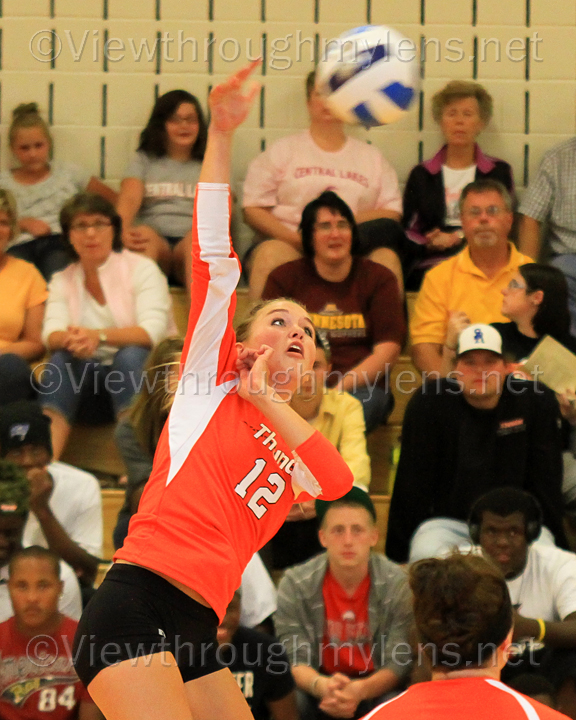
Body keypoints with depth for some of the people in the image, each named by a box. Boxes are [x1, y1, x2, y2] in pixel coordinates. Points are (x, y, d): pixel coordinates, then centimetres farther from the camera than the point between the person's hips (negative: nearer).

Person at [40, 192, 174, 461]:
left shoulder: (141, 269, -2)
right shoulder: (63, 281, 10)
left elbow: (153, 331, -19)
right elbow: (51, 335, -7)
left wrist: (99, 336, -36)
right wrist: (70, 339, -34)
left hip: (138, 368, -3)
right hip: (89, 374, 3)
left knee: (130, 355, -34)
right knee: (61, 359, -26)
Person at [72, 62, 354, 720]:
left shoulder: (295, 454, 26)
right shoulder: (210, 384, 14)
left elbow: (337, 482, 2)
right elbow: (212, 260, 4)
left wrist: (266, 399, 2)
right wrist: (220, 136, -4)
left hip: (195, 637, 7)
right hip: (135, 608, -7)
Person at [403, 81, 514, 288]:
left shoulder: (498, 172, 17)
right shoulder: (421, 175, 18)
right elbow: (406, 230, 10)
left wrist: (458, 238, -6)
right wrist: (429, 245, -12)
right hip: (429, 265, 0)